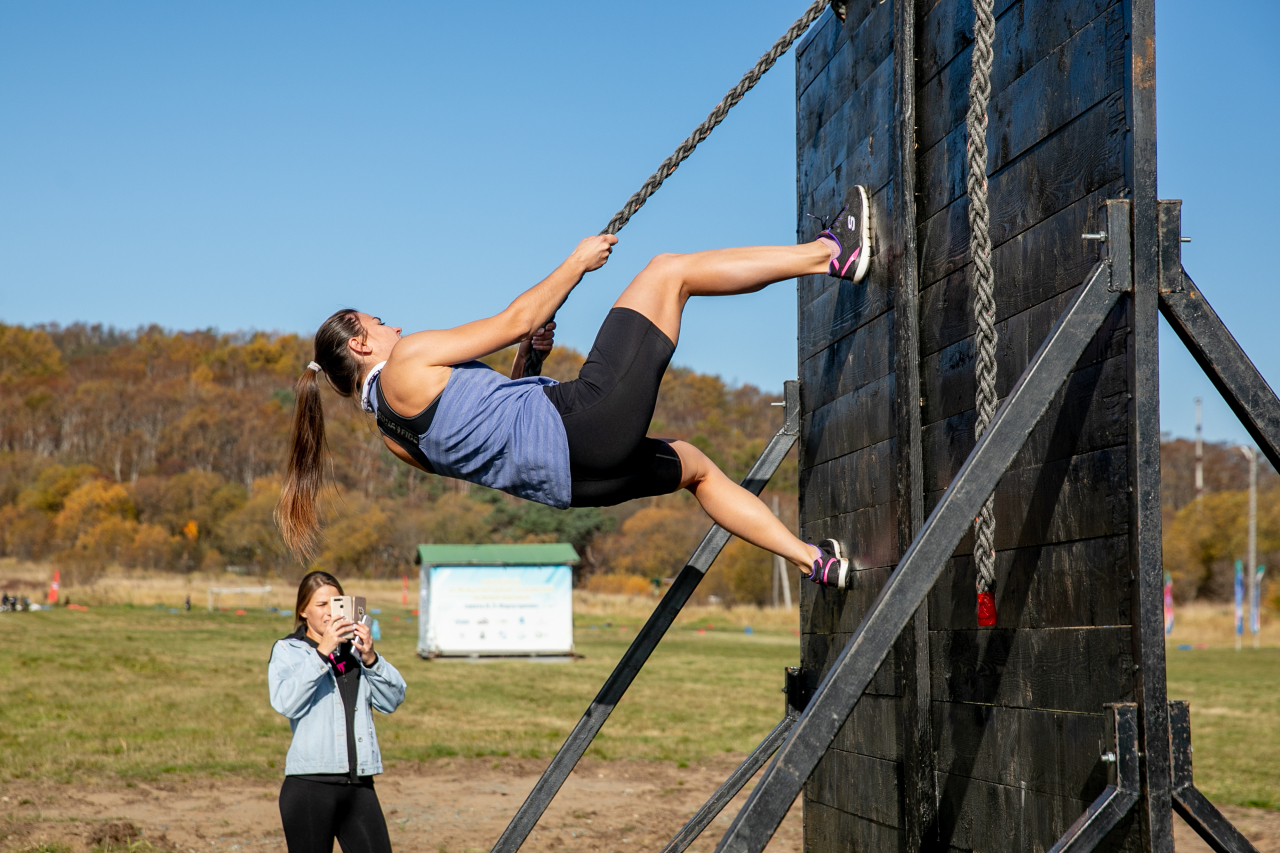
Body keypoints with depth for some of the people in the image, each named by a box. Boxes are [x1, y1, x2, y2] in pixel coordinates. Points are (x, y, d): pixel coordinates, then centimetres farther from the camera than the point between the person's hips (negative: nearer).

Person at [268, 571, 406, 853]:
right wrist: (322, 653, -20)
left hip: (359, 786, 4)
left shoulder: (355, 650, 15)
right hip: (309, 786, -4)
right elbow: (286, 703, -15)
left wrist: (370, 659, -9)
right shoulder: (287, 651, 4)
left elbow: (393, 700, 6)